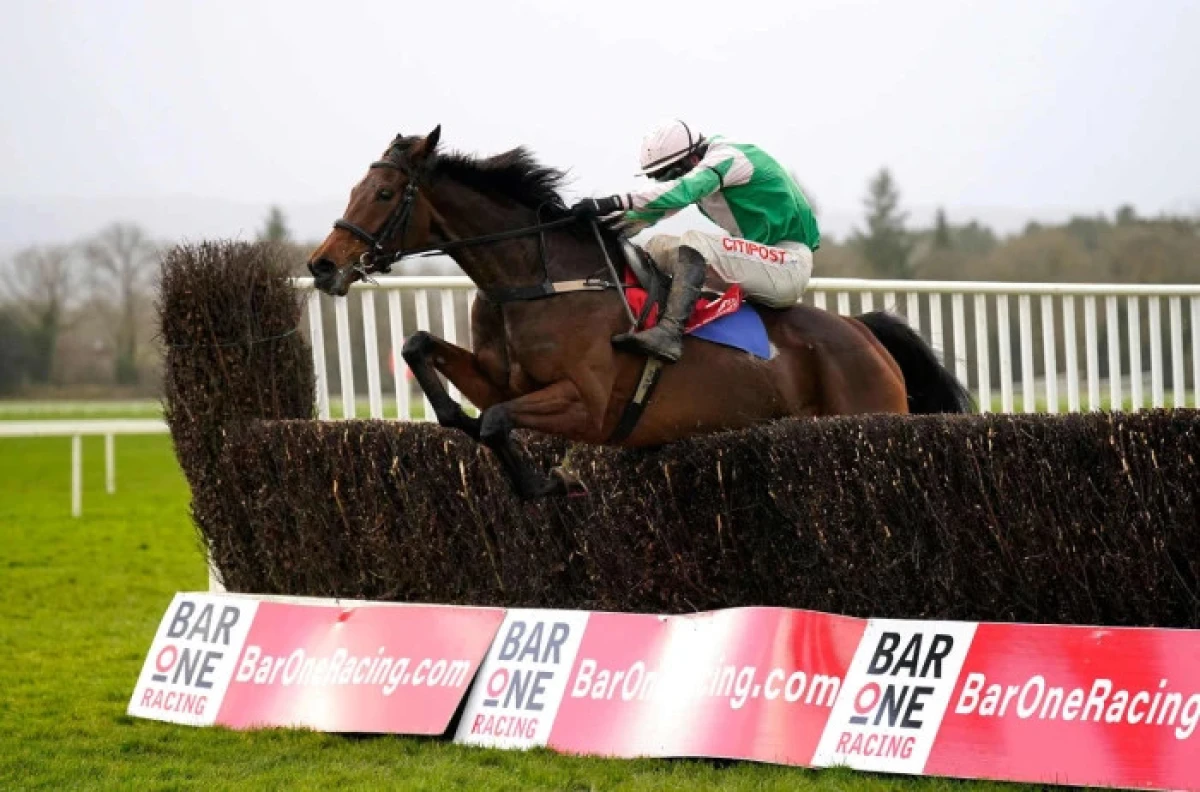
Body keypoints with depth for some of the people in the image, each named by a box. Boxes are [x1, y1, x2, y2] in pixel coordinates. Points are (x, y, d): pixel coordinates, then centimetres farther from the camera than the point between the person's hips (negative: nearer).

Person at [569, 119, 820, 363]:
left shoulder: (728, 158, -17)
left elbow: (682, 190, -34)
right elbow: (653, 209, 11)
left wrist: (613, 203, -42)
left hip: (790, 264, -10)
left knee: (694, 242, -29)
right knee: (658, 247, 6)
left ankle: (669, 332, -43)